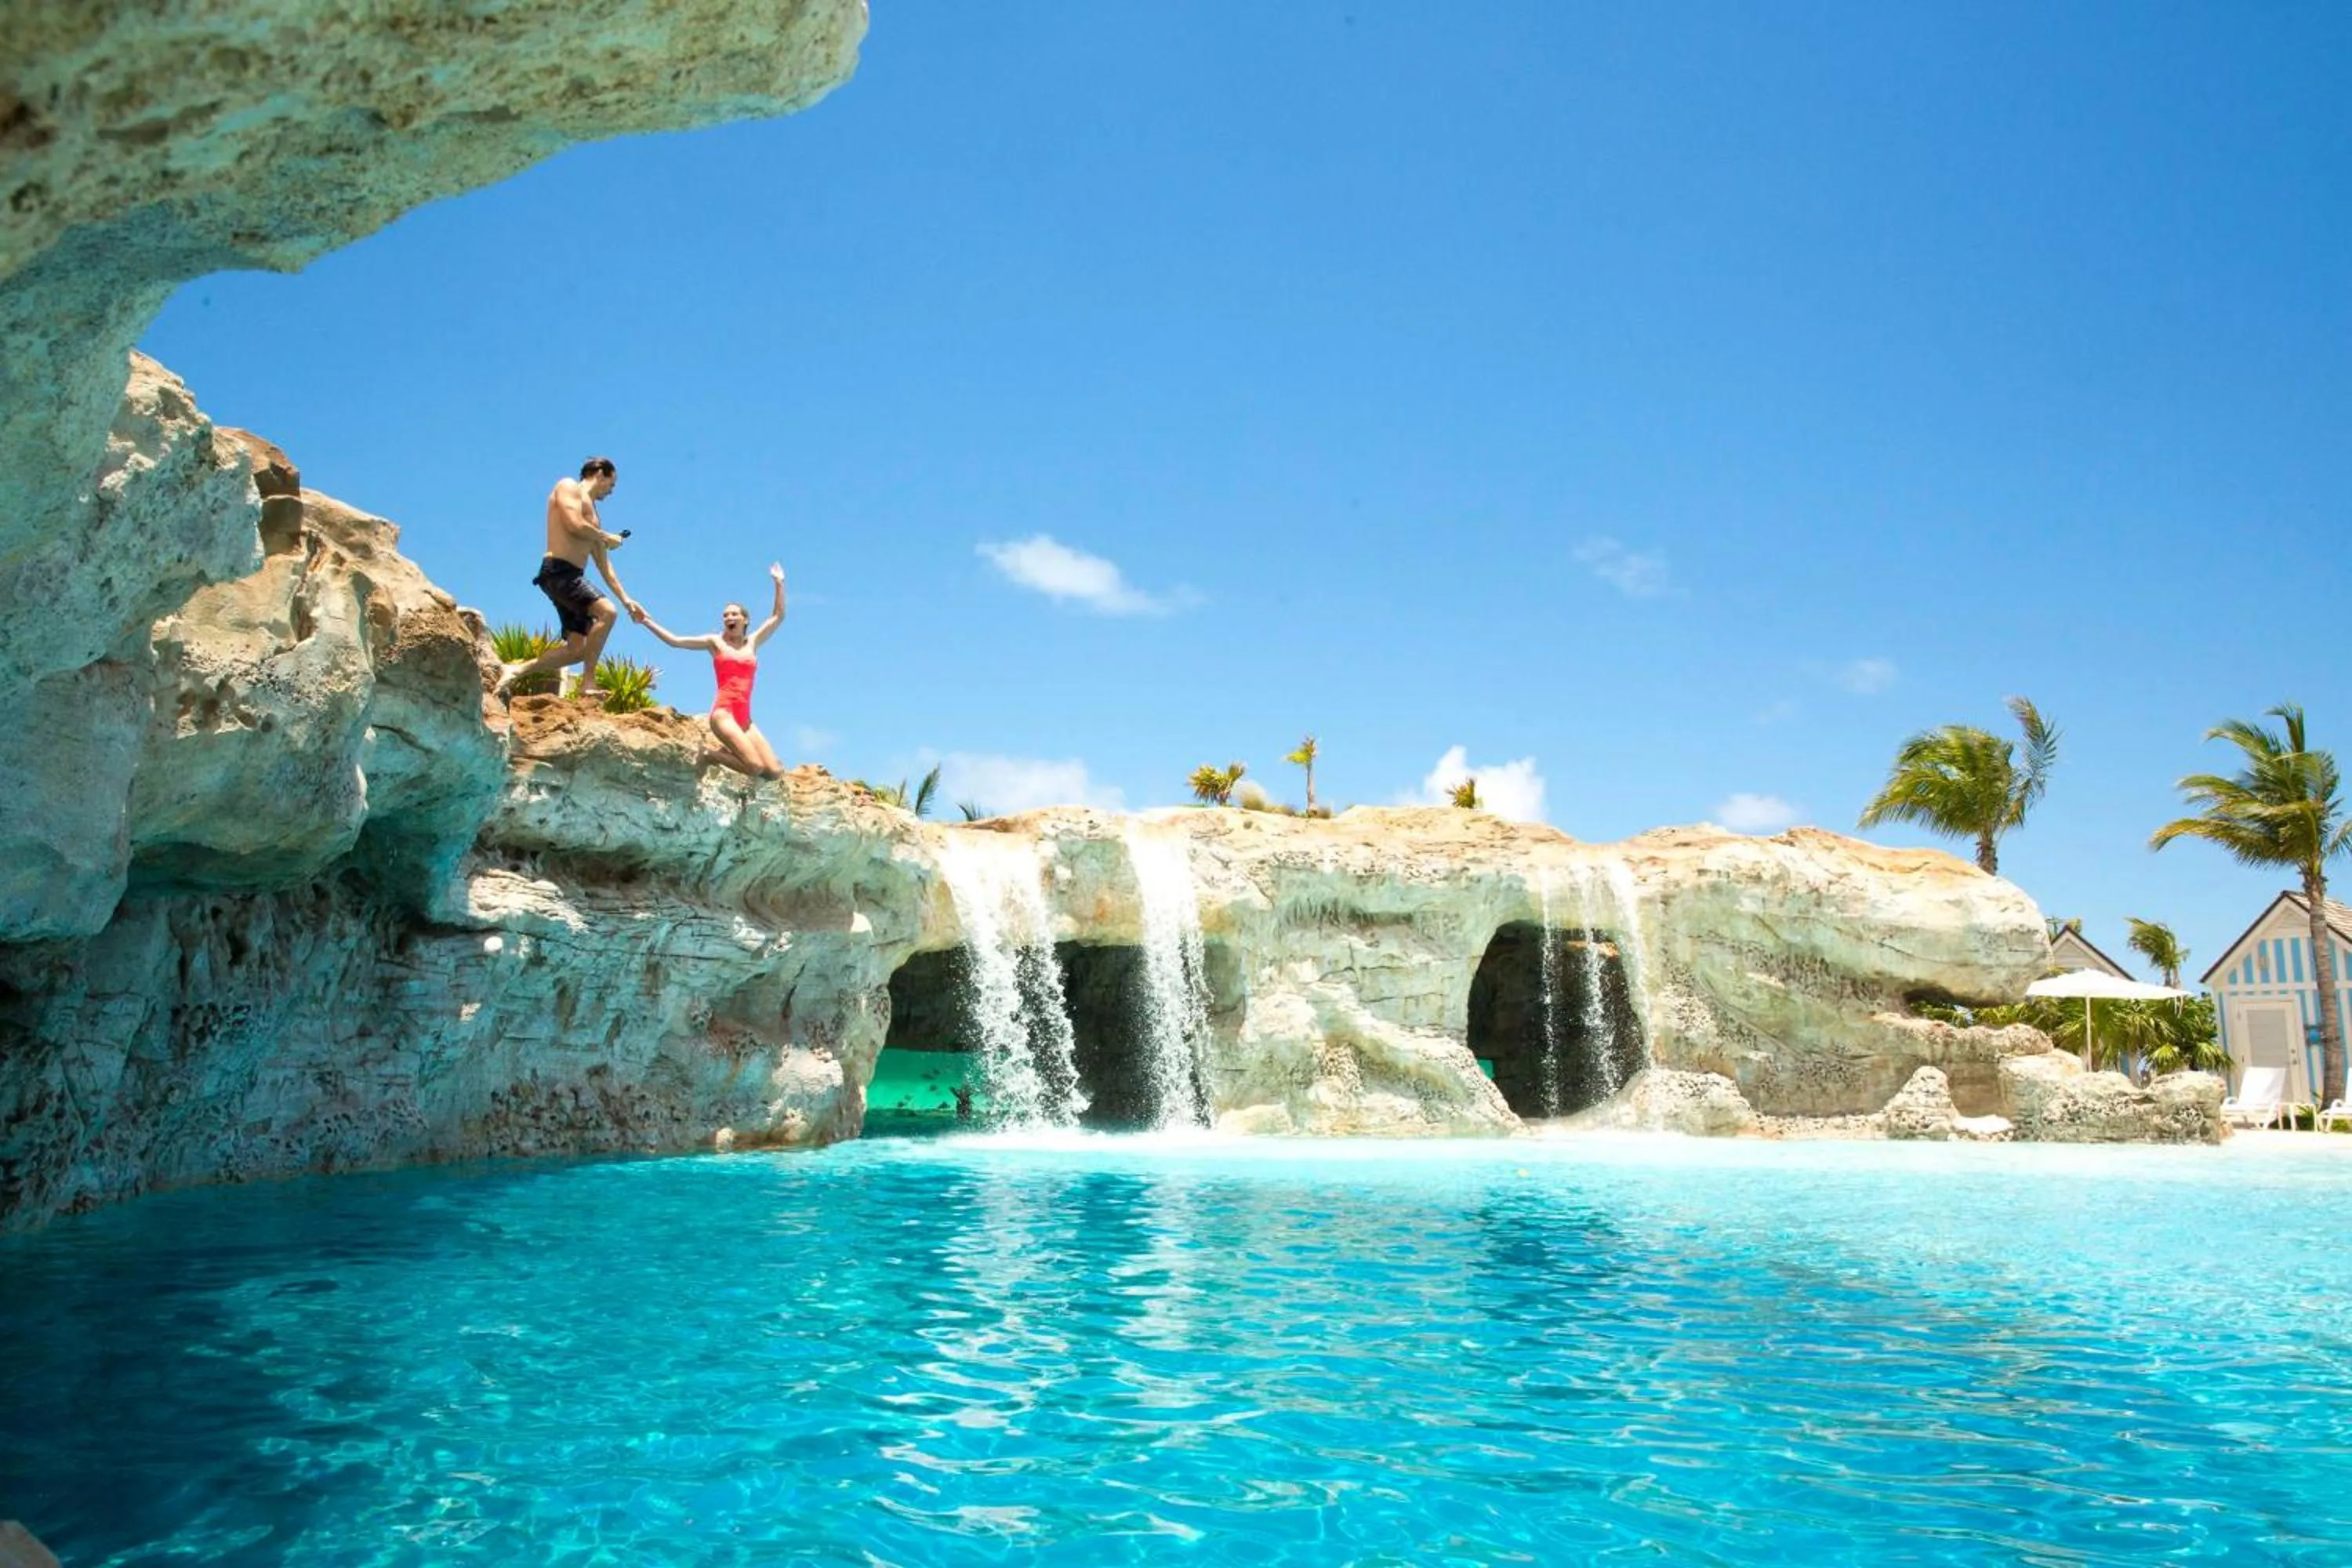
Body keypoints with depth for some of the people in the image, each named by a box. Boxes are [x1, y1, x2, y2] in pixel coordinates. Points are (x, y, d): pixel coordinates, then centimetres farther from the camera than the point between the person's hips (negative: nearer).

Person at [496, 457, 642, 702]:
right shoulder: (568, 486, 5)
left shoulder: (593, 516, 29)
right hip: (558, 571, -9)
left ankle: (516, 670, 7)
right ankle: (588, 683, -26)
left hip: (572, 579, 9)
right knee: (606, 612, -26)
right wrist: (606, 538, 1)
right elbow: (574, 524, -14)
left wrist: (626, 599, 21)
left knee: (578, 649, 2)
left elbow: (604, 565, 27)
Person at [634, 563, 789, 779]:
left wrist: (779, 583, 20)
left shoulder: (753, 642, 18)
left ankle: (729, 751, 13)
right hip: (724, 713, -5)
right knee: (755, 767, -22)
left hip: (745, 718, 5)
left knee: (775, 772, -8)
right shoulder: (715, 642, 10)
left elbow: (778, 617, 22)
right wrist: (647, 621, 0)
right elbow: (674, 640, 5)